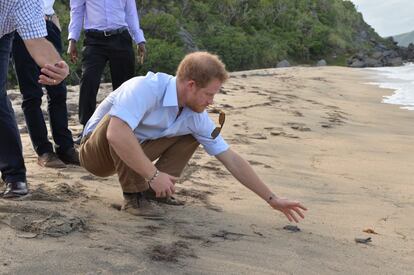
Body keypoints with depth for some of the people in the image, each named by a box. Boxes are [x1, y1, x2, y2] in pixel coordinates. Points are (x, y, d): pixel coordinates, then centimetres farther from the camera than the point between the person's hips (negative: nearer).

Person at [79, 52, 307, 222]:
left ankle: (150, 189, -1)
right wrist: (154, 175, -38)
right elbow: (116, 135, -46)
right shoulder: (145, 89, -32)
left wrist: (272, 199, -7)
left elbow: (231, 159, -7)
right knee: (122, 124, -36)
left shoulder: (196, 116, -11)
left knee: (192, 134, -2)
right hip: (97, 153, -6)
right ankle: (133, 195, -17)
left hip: (134, 153, 6)